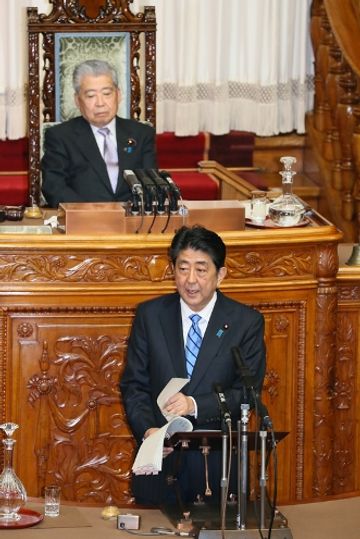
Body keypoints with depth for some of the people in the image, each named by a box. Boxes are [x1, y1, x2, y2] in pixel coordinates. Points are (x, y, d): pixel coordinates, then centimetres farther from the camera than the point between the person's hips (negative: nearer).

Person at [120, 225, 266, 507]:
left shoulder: (247, 322, -2)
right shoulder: (150, 315, 3)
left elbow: (248, 392, -6)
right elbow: (133, 385, 3)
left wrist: (195, 406, -21)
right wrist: (147, 430, -15)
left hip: (218, 464, -1)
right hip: (160, 463, 1)